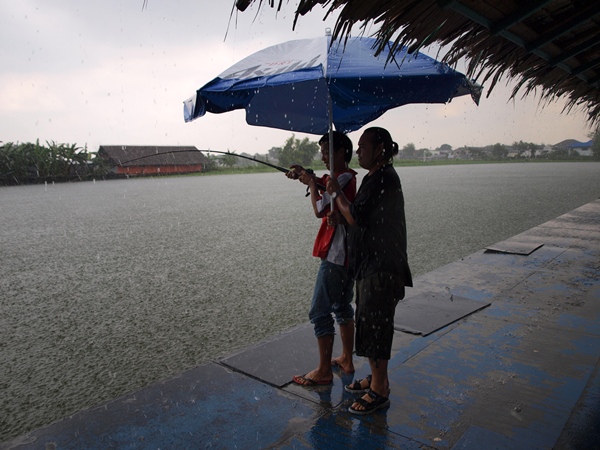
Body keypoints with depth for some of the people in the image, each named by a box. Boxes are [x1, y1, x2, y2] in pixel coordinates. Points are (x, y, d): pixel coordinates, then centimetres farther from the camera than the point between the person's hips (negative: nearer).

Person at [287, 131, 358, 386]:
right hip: (347, 254, 10)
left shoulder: (343, 179, -17)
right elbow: (322, 183, 19)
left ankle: (324, 371, 6)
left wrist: (311, 183, -8)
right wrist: (302, 175, 1)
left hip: (335, 256, -10)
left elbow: (319, 210, -22)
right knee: (342, 307, 18)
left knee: (319, 312, -3)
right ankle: (347, 360, 29)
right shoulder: (344, 177, 14)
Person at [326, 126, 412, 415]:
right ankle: (376, 377, 33)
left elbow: (355, 217, -20)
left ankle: (379, 391, 13)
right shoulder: (375, 177, 15)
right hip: (370, 265, 10)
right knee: (368, 323, 18)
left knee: (374, 325, -1)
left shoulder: (383, 178, -17)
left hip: (382, 269, -10)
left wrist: (336, 193, -6)